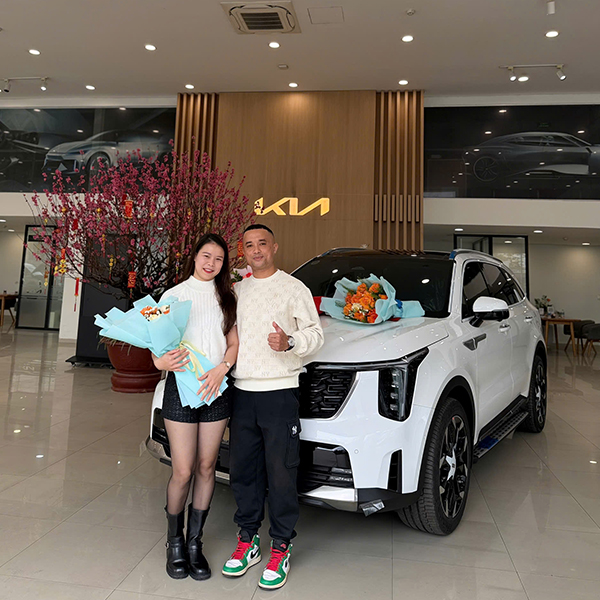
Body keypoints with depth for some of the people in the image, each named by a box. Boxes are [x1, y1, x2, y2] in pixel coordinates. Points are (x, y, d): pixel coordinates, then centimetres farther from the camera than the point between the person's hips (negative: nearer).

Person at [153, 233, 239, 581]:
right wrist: (162, 361, -19)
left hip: (216, 388, 2)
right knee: (183, 472, -1)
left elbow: (234, 343, 7)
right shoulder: (174, 295, 4)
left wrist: (221, 369, -12)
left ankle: (195, 543, 25)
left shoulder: (226, 297, 11)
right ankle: (175, 542, 23)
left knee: (206, 468, 9)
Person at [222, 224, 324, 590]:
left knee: (281, 474, 1)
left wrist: (289, 342, -24)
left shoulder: (293, 288, -1)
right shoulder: (237, 289, 15)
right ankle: (248, 540, 31)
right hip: (242, 392, 5)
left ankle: (281, 549, 19)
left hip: (279, 392, -5)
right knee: (243, 470, 13)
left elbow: (315, 333, -5)